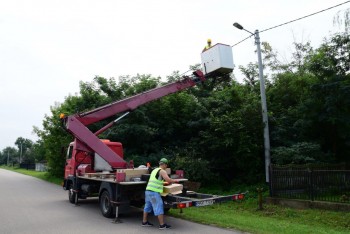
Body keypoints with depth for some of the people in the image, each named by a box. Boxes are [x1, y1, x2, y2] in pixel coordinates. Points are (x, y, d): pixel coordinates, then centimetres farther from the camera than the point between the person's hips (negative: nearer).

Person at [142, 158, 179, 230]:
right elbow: (168, 180, -19)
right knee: (159, 207, -5)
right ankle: (162, 225, -2)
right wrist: (174, 180, 0)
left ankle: (144, 222, 26)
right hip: (154, 192, -9)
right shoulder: (162, 171, -6)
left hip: (148, 190, 9)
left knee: (148, 206, 18)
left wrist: (163, 182, 35)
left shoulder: (154, 170, 21)